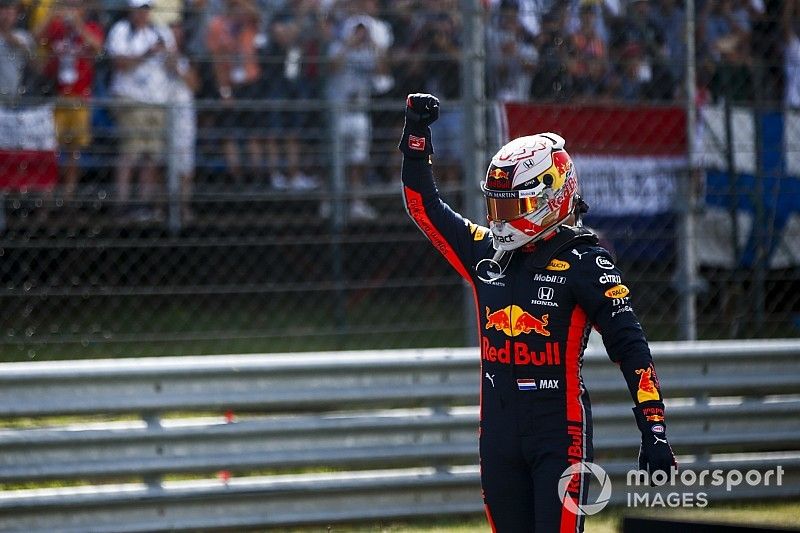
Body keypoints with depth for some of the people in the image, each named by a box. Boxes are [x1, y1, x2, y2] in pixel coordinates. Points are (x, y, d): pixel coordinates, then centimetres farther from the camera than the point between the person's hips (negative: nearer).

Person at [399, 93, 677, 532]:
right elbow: (424, 207, 20)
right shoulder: (487, 254, 8)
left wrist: (654, 431, -15)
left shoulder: (584, 264, -8)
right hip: (499, 429, 6)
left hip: (560, 430, -6)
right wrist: (417, 134, 11)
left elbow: (630, 347, -10)